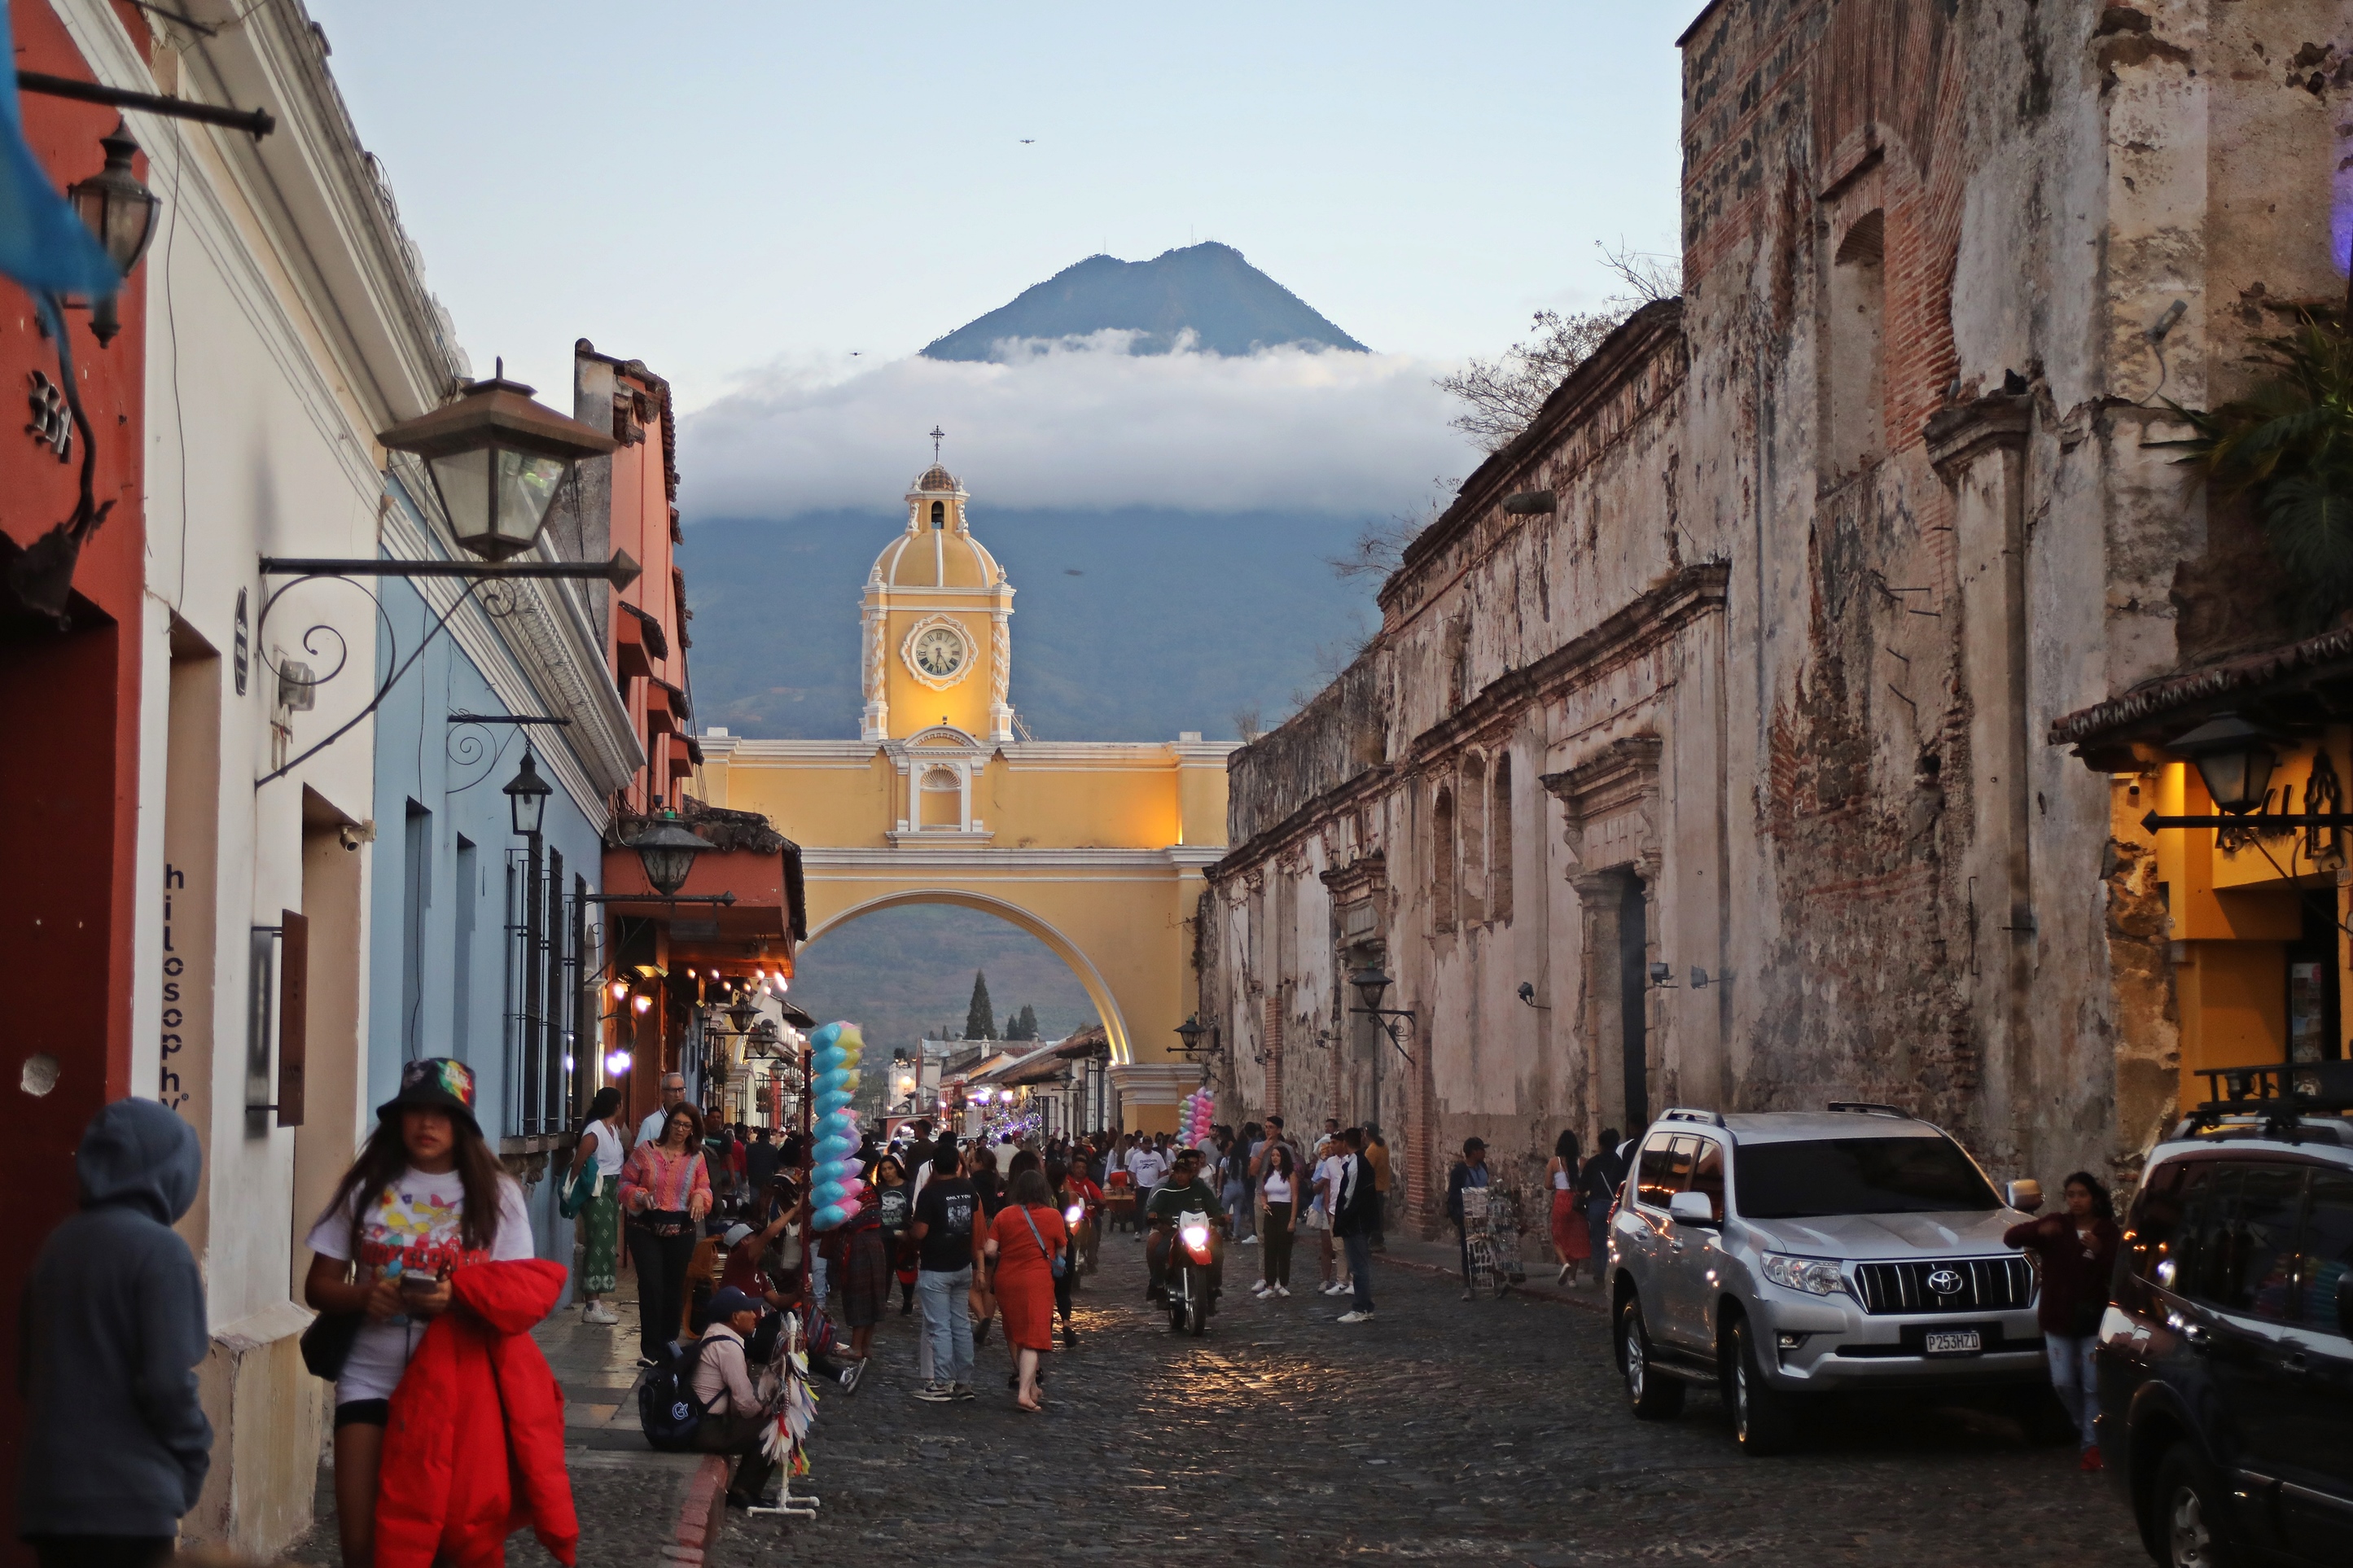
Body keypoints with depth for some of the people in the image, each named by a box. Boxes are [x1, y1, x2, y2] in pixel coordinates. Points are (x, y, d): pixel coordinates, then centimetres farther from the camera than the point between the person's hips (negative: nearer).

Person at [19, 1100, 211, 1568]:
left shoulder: (57, 1245, 11)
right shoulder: (159, 1249, -11)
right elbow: (167, 1382, -16)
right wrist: (196, 1457, -1)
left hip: (48, 1492, 7)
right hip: (129, 1496, -7)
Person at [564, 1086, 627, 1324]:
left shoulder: (614, 1129, 10)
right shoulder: (594, 1131, -18)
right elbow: (578, 1162, -20)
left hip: (611, 1193, 9)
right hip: (596, 1193, -9)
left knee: (606, 1246, 12)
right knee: (599, 1245, -9)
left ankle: (595, 1301, 18)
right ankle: (591, 1307, -7)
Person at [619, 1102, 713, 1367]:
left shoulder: (696, 1158, 6)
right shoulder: (646, 1150, 0)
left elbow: (705, 1189, 9)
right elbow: (626, 1183, 3)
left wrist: (700, 1197, -14)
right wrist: (640, 1196, -17)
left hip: (681, 1233, 3)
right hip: (646, 1230, -3)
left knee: (674, 1289, 10)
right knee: (651, 1286, -12)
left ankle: (669, 1345, 26)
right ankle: (651, 1350, -10)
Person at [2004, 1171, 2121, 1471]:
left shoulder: (2108, 1232, -1)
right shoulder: (2056, 1225, 1)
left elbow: (2118, 1275, -11)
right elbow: (2011, 1238, -10)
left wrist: (2099, 1251, -27)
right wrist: (2039, 1232, -29)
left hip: (2093, 1318, -2)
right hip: (2058, 1317, 2)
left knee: (2092, 1384, -2)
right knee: (2063, 1382, 2)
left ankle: (2092, 1443, 6)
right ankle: (2083, 1426, 27)